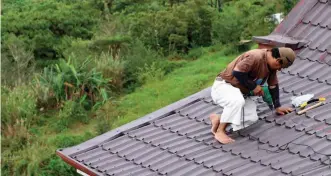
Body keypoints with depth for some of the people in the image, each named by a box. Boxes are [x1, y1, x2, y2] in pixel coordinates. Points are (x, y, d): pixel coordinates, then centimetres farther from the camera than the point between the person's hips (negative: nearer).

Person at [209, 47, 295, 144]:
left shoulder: (271, 64, 2)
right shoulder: (256, 57, -28)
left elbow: (273, 85, 12)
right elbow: (237, 72, -32)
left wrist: (277, 107, 11)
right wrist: (253, 86, -22)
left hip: (240, 92, 9)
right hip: (223, 86, -9)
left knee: (252, 119, -9)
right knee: (237, 101, -39)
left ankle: (219, 119, 8)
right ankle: (220, 131, -22)